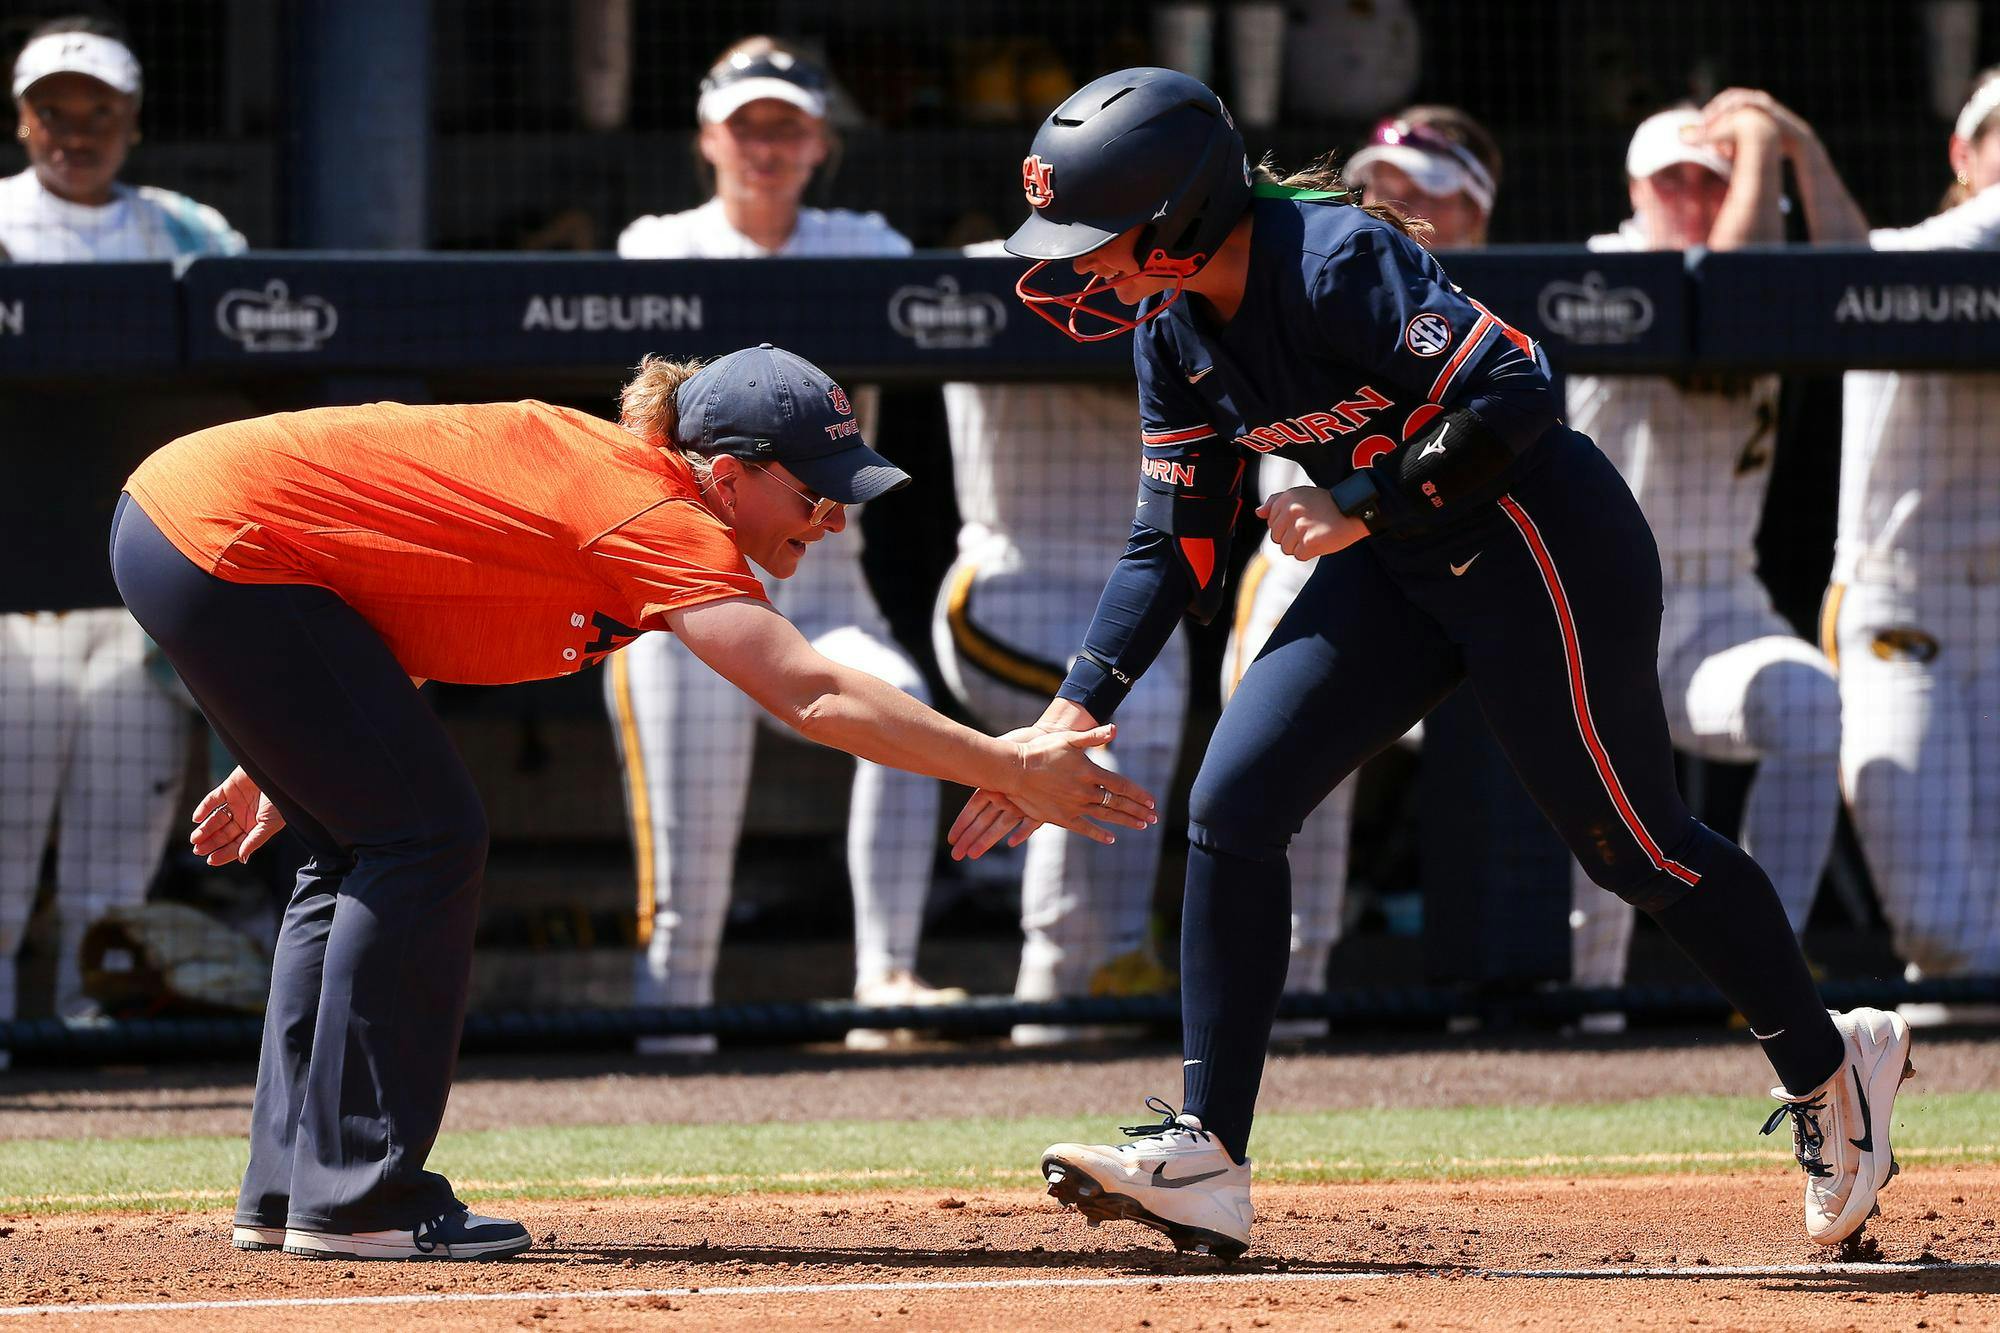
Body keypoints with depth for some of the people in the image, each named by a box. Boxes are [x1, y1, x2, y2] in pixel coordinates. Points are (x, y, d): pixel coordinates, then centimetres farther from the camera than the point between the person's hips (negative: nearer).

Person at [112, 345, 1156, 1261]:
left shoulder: (601, 469, 11)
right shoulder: (657, 515, -18)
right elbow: (814, 697, -29)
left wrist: (292, 752, 23)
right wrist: (1006, 769, -27)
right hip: (223, 541, -10)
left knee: (362, 849, 16)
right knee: (426, 840, -7)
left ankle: (291, 1190, 19)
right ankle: (355, 1196, -4)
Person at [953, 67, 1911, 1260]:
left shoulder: (1336, 263, -26)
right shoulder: (1173, 326, 0)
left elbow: (1518, 392, -32)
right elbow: (1177, 543, 6)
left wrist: (1361, 510, -25)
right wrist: (1074, 710, -4)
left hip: (1547, 544, -8)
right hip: (1402, 571, 8)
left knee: (1637, 848, 2)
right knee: (1234, 806, -4)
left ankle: (1829, 1066, 26)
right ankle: (1208, 1160, -5)